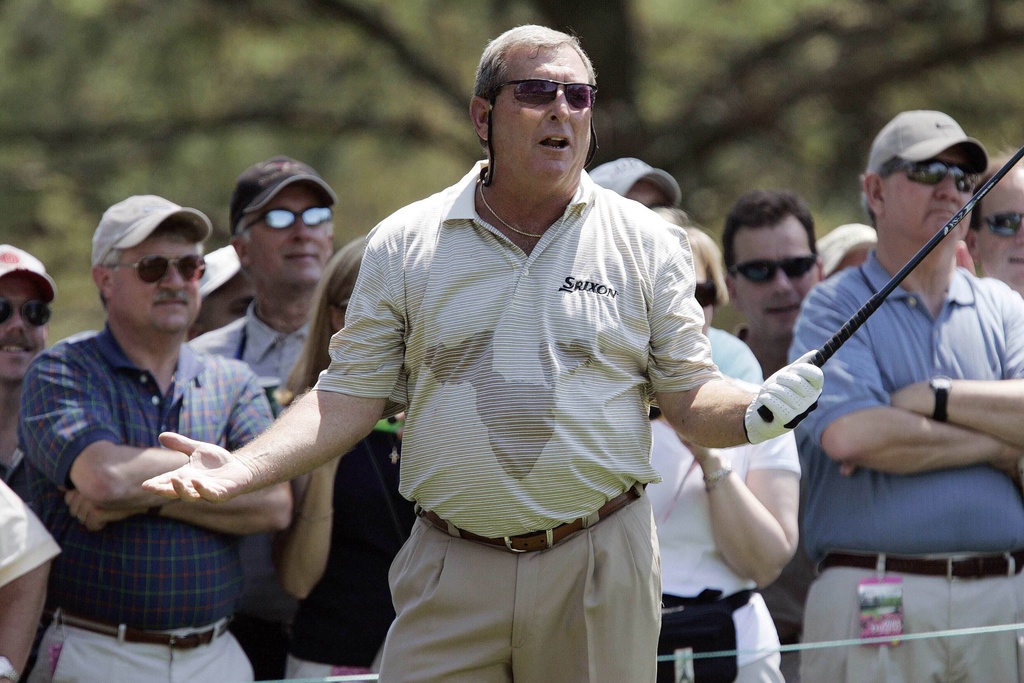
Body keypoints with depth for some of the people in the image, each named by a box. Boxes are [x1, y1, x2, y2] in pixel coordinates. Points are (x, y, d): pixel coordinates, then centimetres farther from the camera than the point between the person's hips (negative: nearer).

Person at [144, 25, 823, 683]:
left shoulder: (646, 242, 6)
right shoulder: (405, 244, 6)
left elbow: (689, 396, 5)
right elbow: (351, 396, 6)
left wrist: (753, 414, -16)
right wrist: (244, 468, -7)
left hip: (602, 565, 0)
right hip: (451, 576, 0)